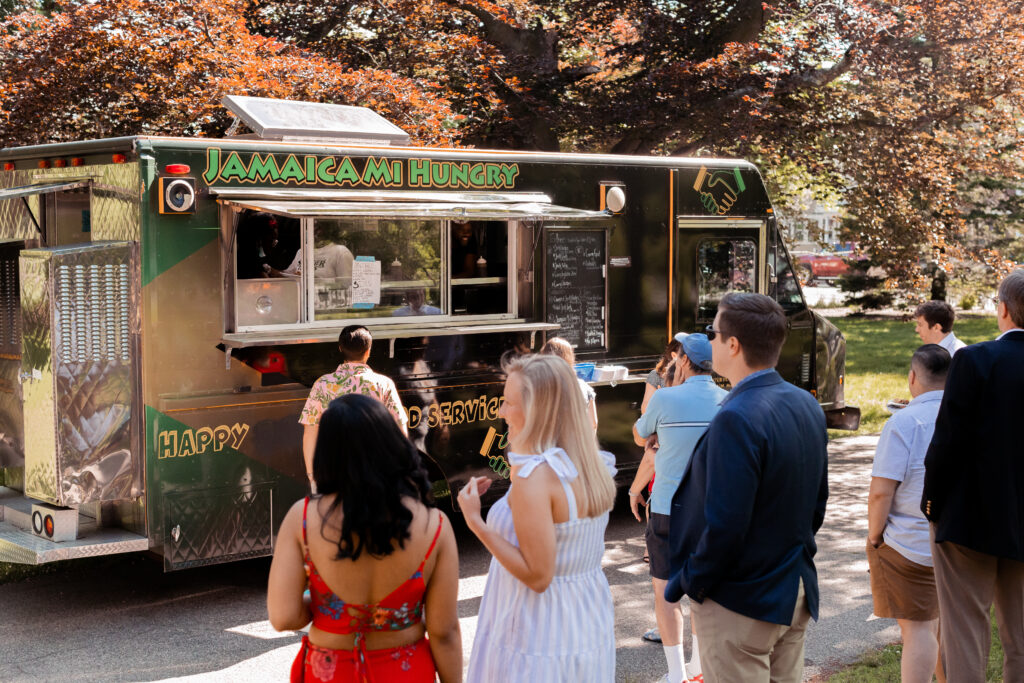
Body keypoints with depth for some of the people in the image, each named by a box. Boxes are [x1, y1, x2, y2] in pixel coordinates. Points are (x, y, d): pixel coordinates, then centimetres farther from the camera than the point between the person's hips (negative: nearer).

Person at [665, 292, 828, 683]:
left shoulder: (737, 419, -24)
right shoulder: (807, 405, 3)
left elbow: (724, 526, -25)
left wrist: (687, 584, -11)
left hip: (741, 604, -8)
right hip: (797, 592, 9)